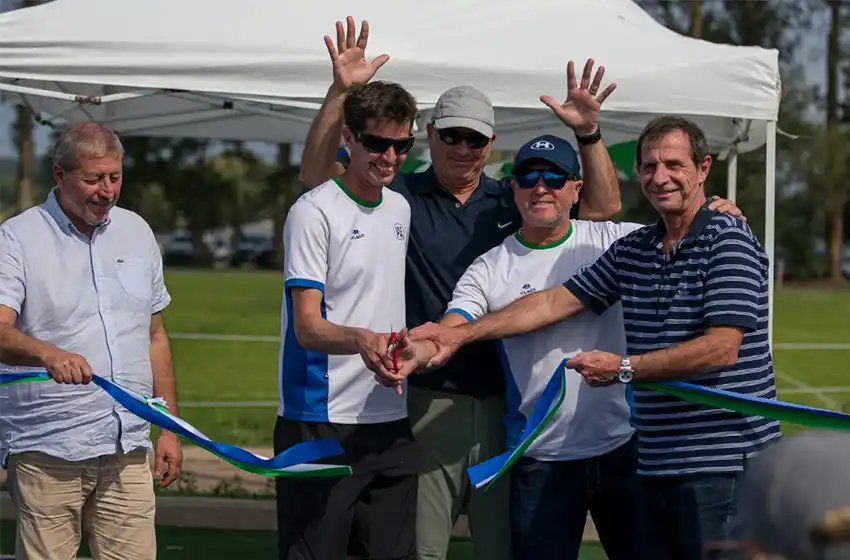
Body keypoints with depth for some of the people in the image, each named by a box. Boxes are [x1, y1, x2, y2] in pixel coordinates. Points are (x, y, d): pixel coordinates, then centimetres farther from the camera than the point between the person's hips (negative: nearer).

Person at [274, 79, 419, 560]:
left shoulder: (401, 209, 13)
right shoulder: (315, 211, -9)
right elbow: (307, 327, -16)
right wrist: (360, 339, -34)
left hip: (392, 417, 7)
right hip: (323, 419, -7)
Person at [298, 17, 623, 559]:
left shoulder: (514, 202, 11)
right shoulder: (400, 195, 3)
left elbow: (603, 205, 6)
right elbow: (317, 175, -6)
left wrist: (589, 132, -10)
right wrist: (341, 92, -17)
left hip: (503, 402, 3)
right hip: (425, 403, -2)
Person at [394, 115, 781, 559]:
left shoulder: (727, 240, -7)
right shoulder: (632, 250, 16)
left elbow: (722, 348, -16)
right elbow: (555, 302, 16)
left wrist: (624, 368, -12)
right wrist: (458, 335, 9)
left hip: (723, 463, -7)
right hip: (657, 462, 7)